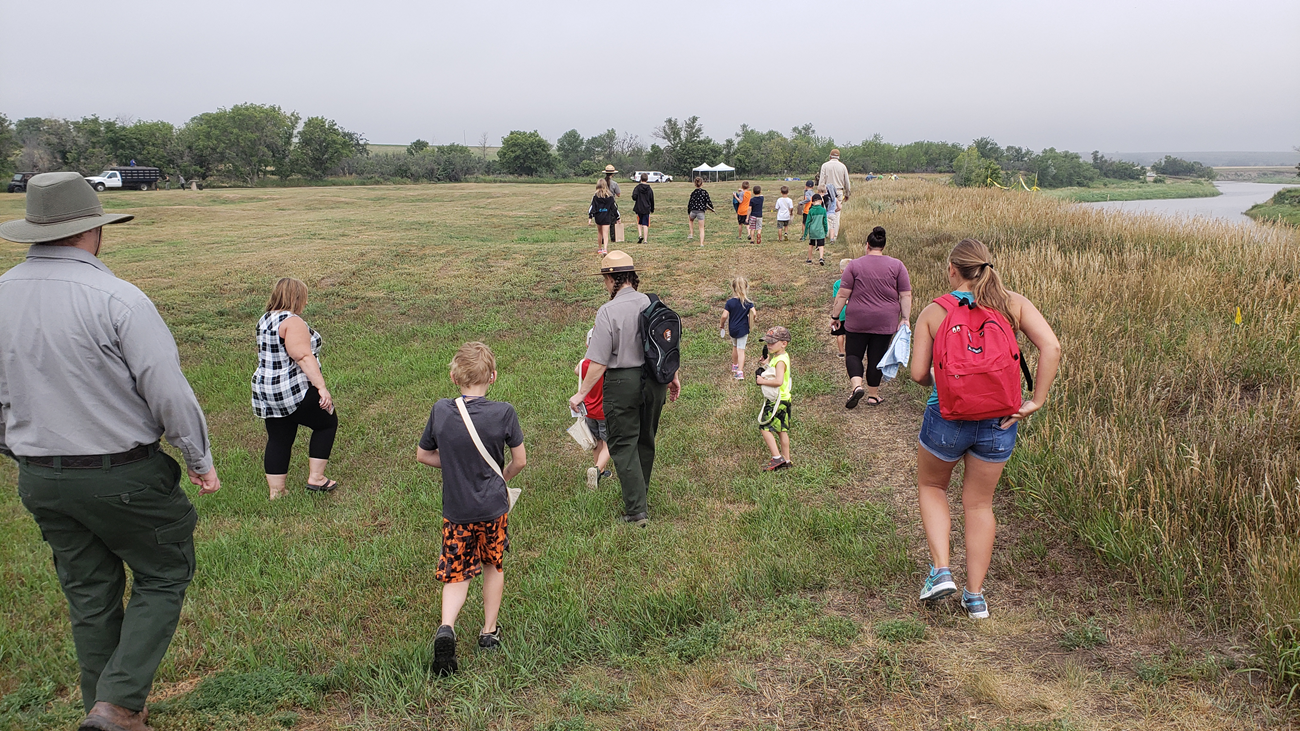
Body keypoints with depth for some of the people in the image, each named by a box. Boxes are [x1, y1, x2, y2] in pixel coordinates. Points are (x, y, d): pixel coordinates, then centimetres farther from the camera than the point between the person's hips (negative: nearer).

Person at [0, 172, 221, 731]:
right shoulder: (116, 298, -20)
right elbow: (169, 391, -18)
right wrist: (199, 460, -5)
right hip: (122, 475, -6)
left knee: (88, 592, 19)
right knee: (163, 576, 12)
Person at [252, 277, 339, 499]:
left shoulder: (264, 320, 12)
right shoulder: (291, 321, -17)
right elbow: (303, 357, -24)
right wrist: (321, 387, -26)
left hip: (267, 392, 8)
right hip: (295, 391, -8)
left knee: (278, 439, 14)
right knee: (327, 422, 11)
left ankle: (276, 490, 18)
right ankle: (316, 478, 11)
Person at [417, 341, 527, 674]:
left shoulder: (440, 411, -8)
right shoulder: (503, 412, -15)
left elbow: (423, 455, 5)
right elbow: (520, 460, -5)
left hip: (455, 509, 1)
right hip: (494, 507, -1)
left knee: (456, 574, 11)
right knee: (493, 565, 20)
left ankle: (446, 627, -13)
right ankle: (490, 630, 30)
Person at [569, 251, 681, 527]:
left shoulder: (608, 311, -16)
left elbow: (598, 362, -18)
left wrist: (581, 394, -9)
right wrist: (673, 377, 23)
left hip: (622, 382, -6)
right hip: (654, 380, 6)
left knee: (624, 446, 4)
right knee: (646, 441, 20)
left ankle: (636, 511, 1)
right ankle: (639, 497, 36)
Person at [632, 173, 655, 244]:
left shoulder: (637, 187, -5)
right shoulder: (650, 189, 1)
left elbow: (634, 196, -16)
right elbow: (652, 200, 6)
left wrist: (636, 200, 7)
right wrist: (652, 209, 18)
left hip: (638, 208, -1)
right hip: (647, 209, 1)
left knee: (639, 223, 18)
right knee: (645, 225, 1)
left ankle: (640, 235, 0)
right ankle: (645, 240, -2)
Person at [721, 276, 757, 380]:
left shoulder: (730, 302, -11)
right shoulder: (748, 302, -9)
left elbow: (724, 316, -13)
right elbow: (754, 313, -13)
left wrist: (722, 325, 4)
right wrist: (750, 318, 9)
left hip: (732, 329, 1)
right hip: (743, 329, -1)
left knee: (735, 347, 23)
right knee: (741, 350, -1)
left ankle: (735, 366, 42)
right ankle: (740, 372, -11)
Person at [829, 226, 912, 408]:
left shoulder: (854, 265, -4)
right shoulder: (897, 265, 0)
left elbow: (842, 294, -5)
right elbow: (906, 295, -3)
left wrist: (835, 316, 3)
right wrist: (906, 319, -1)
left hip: (857, 321, -1)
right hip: (885, 322, 2)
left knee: (853, 354, 9)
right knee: (876, 357, 11)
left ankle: (856, 385, -13)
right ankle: (873, 395, 18)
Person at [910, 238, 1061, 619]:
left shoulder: (934, 311, -5)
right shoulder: (1013, 303, -1)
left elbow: (918, 373, -8)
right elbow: (1051, 347, -12)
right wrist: (1035, 400, -6)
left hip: (947, 417, -2)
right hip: (999, 422, 2)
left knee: (931, 487, 25)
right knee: (979, 503, 18)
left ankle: (941, 571, 12)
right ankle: (975, 595, 22)